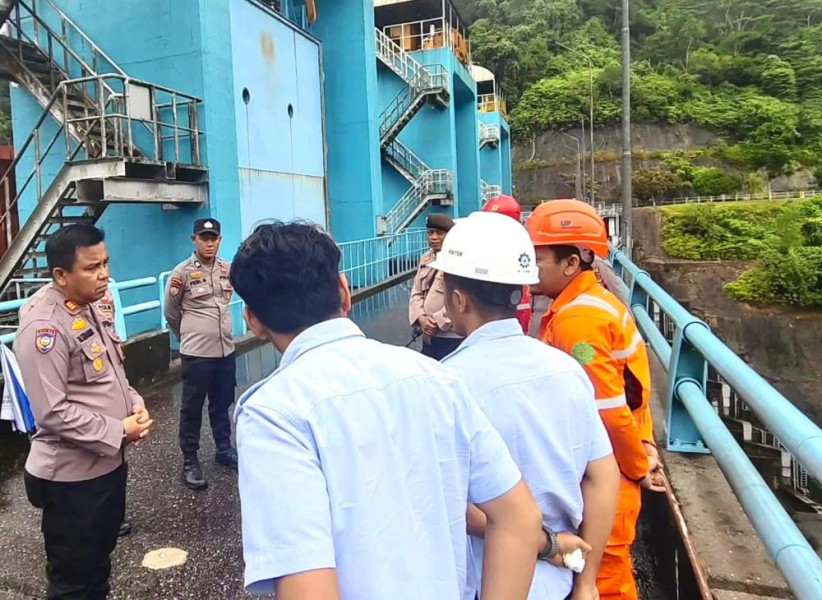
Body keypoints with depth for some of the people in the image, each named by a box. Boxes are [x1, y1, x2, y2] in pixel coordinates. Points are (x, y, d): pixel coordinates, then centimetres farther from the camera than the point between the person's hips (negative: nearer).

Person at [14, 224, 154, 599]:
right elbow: (53, 412, -25)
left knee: (100, 561, 26)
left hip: (109, 462, 8)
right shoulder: (44, 327, -22)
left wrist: (135, 403, -2)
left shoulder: (93, 307, 5)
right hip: (71, 476, -8)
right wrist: (118, 431, -19)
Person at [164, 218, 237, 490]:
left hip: (226, 350, 5)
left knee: (222, 405, 18)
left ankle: (224, 450, 35)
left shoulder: (228, 269, 4)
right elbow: (171, 313, 1)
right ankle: (190, 462, 19)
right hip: (196, 353, -5)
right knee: (192, 409, 7)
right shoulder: (183, 272, -9)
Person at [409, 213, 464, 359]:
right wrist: (421, 318, -6)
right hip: (429, 334, 7)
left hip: (453, 336, -7)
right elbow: (416, 293, 12)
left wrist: (437, 321, -16)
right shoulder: (426, 258, 13)